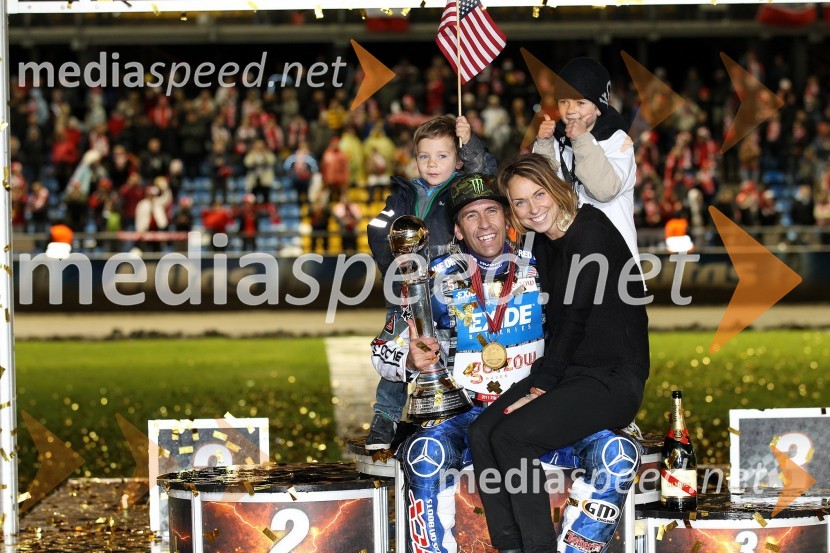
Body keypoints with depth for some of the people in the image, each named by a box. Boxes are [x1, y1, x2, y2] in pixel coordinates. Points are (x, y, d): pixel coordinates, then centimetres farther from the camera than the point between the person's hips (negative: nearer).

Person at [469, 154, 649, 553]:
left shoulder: (591, 235, -13)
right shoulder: (545, 242, 12)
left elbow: (574, 321, -15)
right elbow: (556, 321, 12)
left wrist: (541, 386, -14)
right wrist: (538, 382, 0)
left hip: (614, 381, -8)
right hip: (568, 373, 8)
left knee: (512, 437, -25)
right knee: (481, 434, -14)